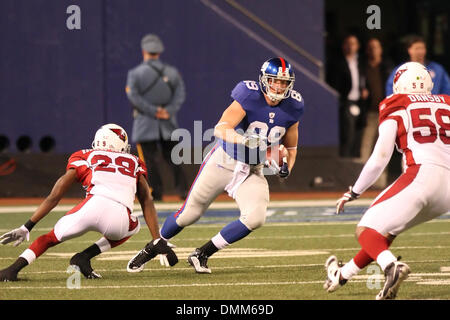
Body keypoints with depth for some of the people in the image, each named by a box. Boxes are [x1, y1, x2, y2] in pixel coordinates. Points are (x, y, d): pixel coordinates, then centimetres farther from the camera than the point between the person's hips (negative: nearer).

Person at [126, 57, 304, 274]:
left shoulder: (291, 109, -4)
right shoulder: (249, 97, -20)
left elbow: (291, 147, 12)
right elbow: (220, 129, -31)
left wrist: (286, 167, -8)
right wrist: (243, 140, -50)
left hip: (252, 173, 4)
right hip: (224, 162, -4)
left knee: (255, 218, -20)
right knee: (189, 213, 7)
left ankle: (202, 254, -4)